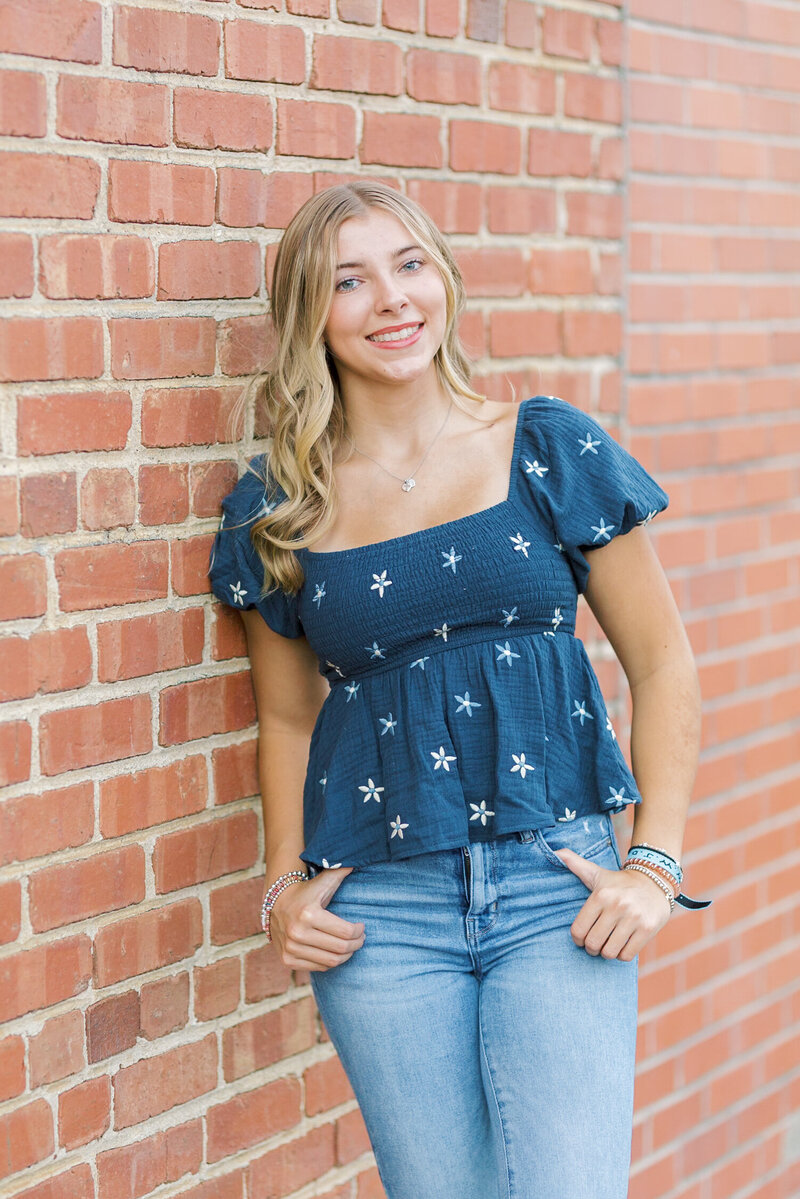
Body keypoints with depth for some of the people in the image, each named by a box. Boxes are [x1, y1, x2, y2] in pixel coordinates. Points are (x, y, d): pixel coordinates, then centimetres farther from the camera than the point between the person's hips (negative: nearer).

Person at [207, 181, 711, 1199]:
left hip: (558, 884, -1)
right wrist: (285, 887, 4)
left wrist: (655, 864, -3)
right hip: (380, 911, 1)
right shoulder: (276, 509, 5)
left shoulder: (551, 450, 1)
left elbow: (662, 664, 4)